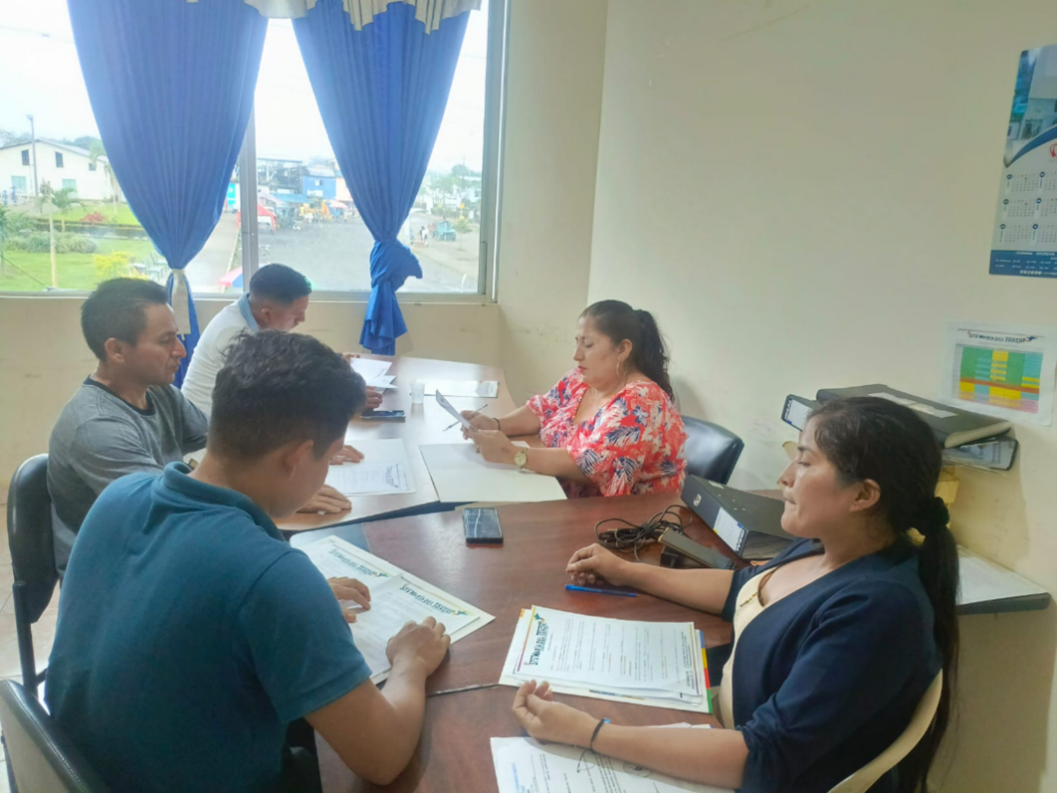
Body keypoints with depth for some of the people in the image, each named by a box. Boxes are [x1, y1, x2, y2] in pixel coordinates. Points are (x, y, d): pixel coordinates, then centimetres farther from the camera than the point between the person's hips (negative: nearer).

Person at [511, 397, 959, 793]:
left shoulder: (875, 608, -32)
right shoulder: (825, 546, -4)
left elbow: (764, 757, -32)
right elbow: (744, 588, 15)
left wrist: (587, 733, -33)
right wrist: (629, 573, 15)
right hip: (728, 727, 7)